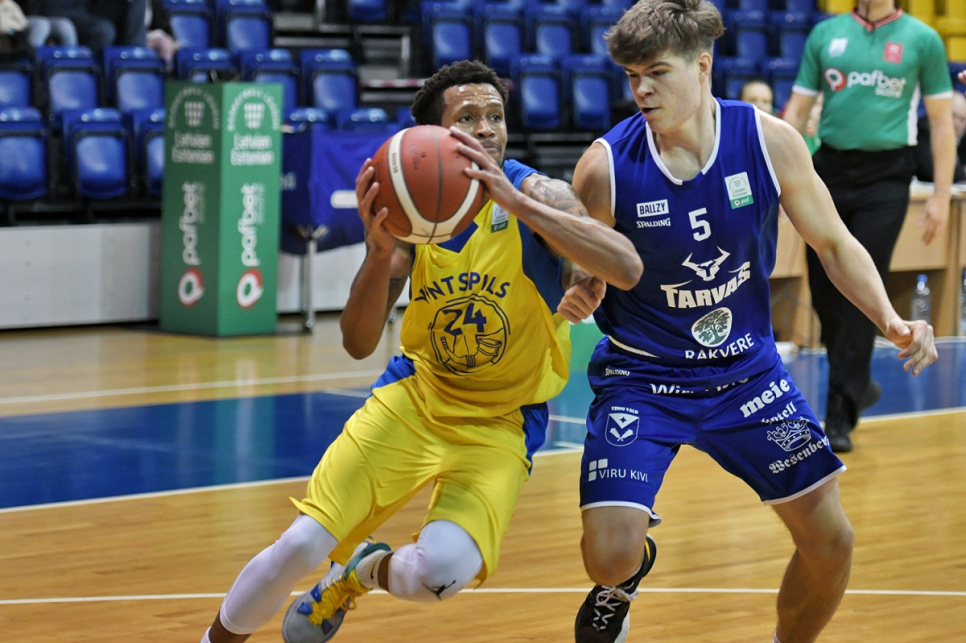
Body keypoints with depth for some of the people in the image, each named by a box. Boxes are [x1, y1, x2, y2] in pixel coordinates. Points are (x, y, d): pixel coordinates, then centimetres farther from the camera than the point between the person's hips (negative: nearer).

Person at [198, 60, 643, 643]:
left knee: (442, 572, -25)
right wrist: (378, 252, -31)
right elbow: (359, 344, -12)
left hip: (499, 424, -2)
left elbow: (627, 269, -35)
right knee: (302, 545, -9)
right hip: (415, 395, 2)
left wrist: (515, 202, -41)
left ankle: (363, 572, 12)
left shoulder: (535, 195, -17)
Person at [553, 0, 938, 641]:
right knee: (609, 558, -17)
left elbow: (834, 243, -1)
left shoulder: (770, 142, -13)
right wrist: (577, 297, -26)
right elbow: (585, 271, -2)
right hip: (641, 377, -2)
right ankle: (623, 583, 23)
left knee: (831, 542, 0)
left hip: (746, 367, 2)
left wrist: (891, 320, -16)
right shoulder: (605, 167, -18)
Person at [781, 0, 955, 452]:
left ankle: (840, 416, -5)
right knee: (824, 293, 5)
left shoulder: (921, 39, 1)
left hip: (885, 177, -3)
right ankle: (857, 385, 29)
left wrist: (940, 196, -3)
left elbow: (942, 122, 2)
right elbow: (797, 109, 11)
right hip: (829, 171, 3)